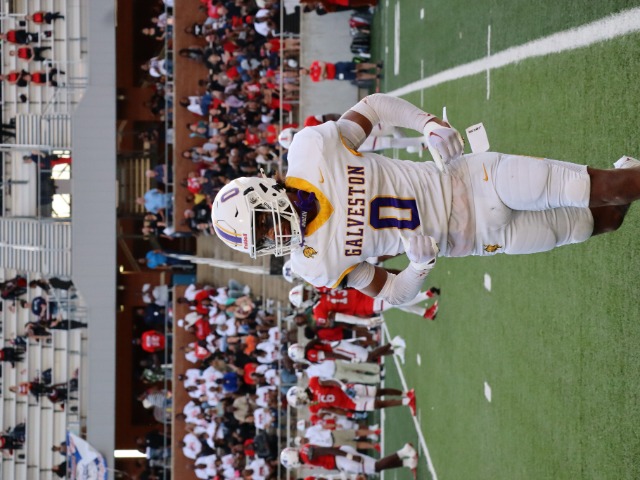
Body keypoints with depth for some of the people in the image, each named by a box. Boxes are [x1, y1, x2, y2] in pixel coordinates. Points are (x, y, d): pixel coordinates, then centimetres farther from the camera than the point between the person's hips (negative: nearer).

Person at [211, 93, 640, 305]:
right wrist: (421, 266, -22)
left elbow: (374, 106, -2)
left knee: (597, 187, -8)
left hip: (470, 181, -1)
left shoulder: (311, 150, -17)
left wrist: (430, 124, -17)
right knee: (590, 224, -1)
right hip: (468, 238, 1)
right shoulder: (315, 264, -8)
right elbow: (393, 294, 1)